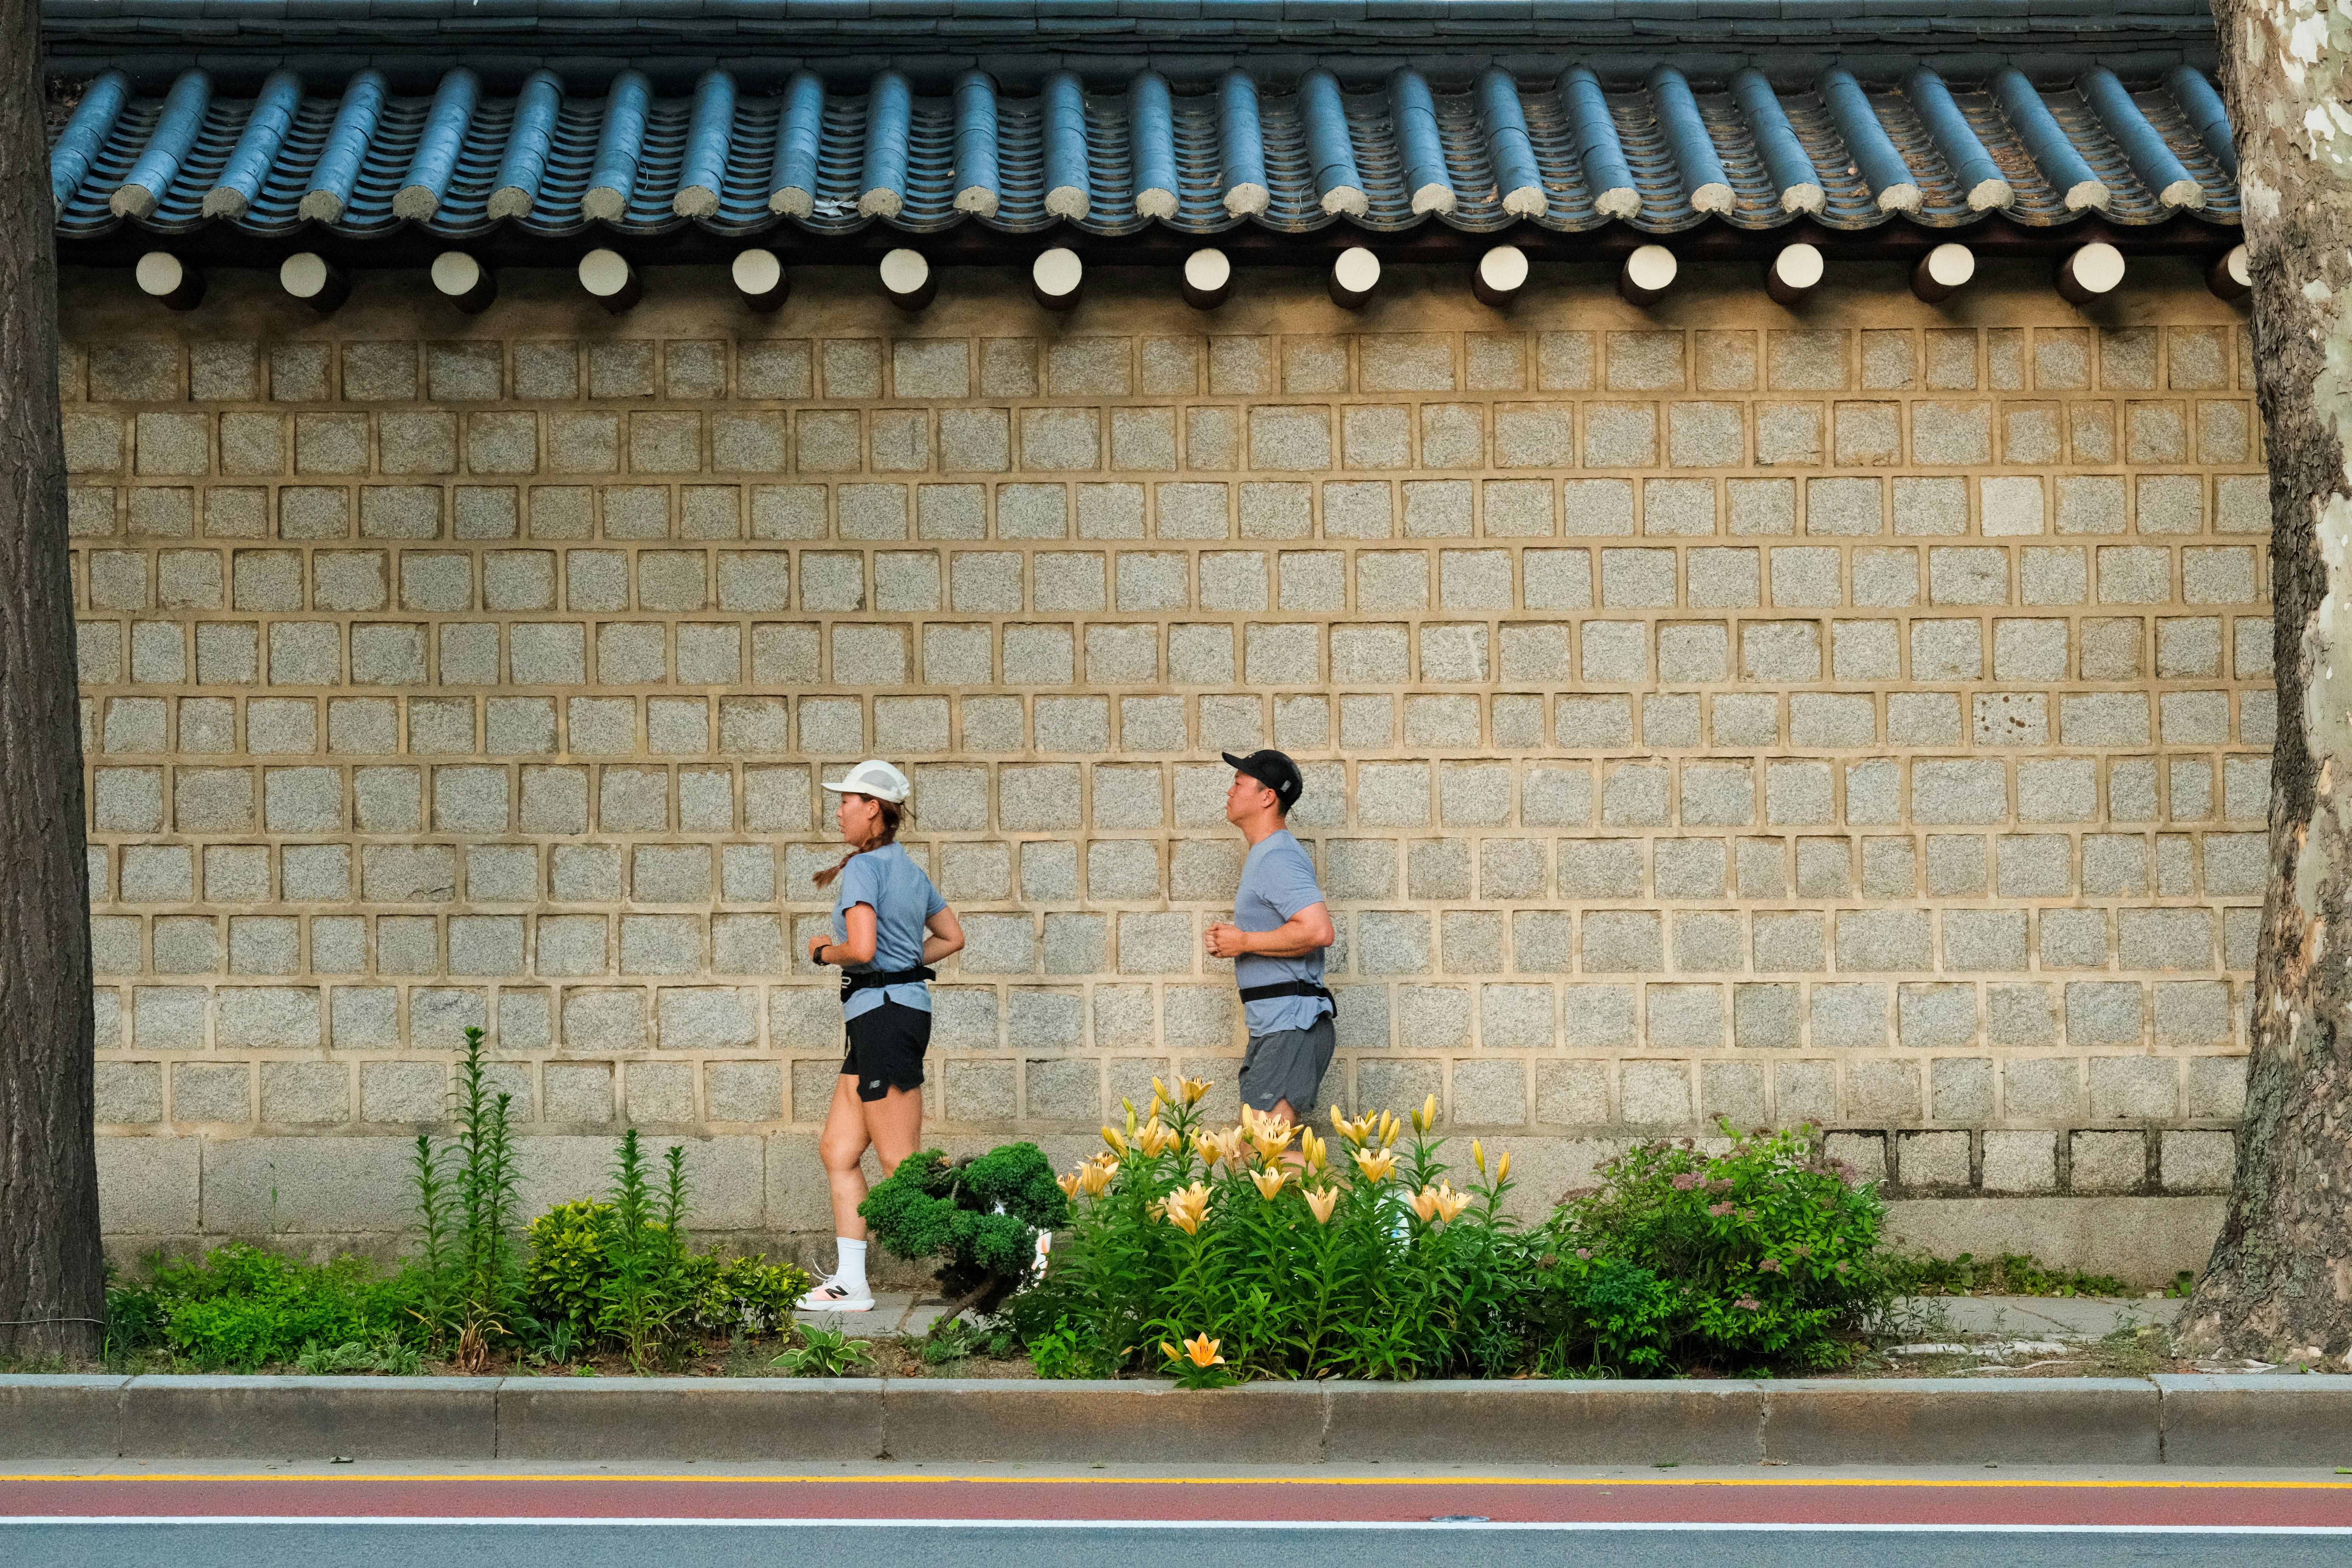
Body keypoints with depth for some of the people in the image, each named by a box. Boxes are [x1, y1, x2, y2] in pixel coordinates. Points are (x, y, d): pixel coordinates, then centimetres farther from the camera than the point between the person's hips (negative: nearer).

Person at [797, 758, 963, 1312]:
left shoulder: (864, 867, -13)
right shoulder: (909, 868, 16)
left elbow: (862, 949, -24)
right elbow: (951, 937, 25)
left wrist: (824, 951, -5)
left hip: (884, 1013, -10)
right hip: (904, 1008, 10)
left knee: (900, 1164, -5)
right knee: (837, 1149, 11)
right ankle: (850, 1284, 10)